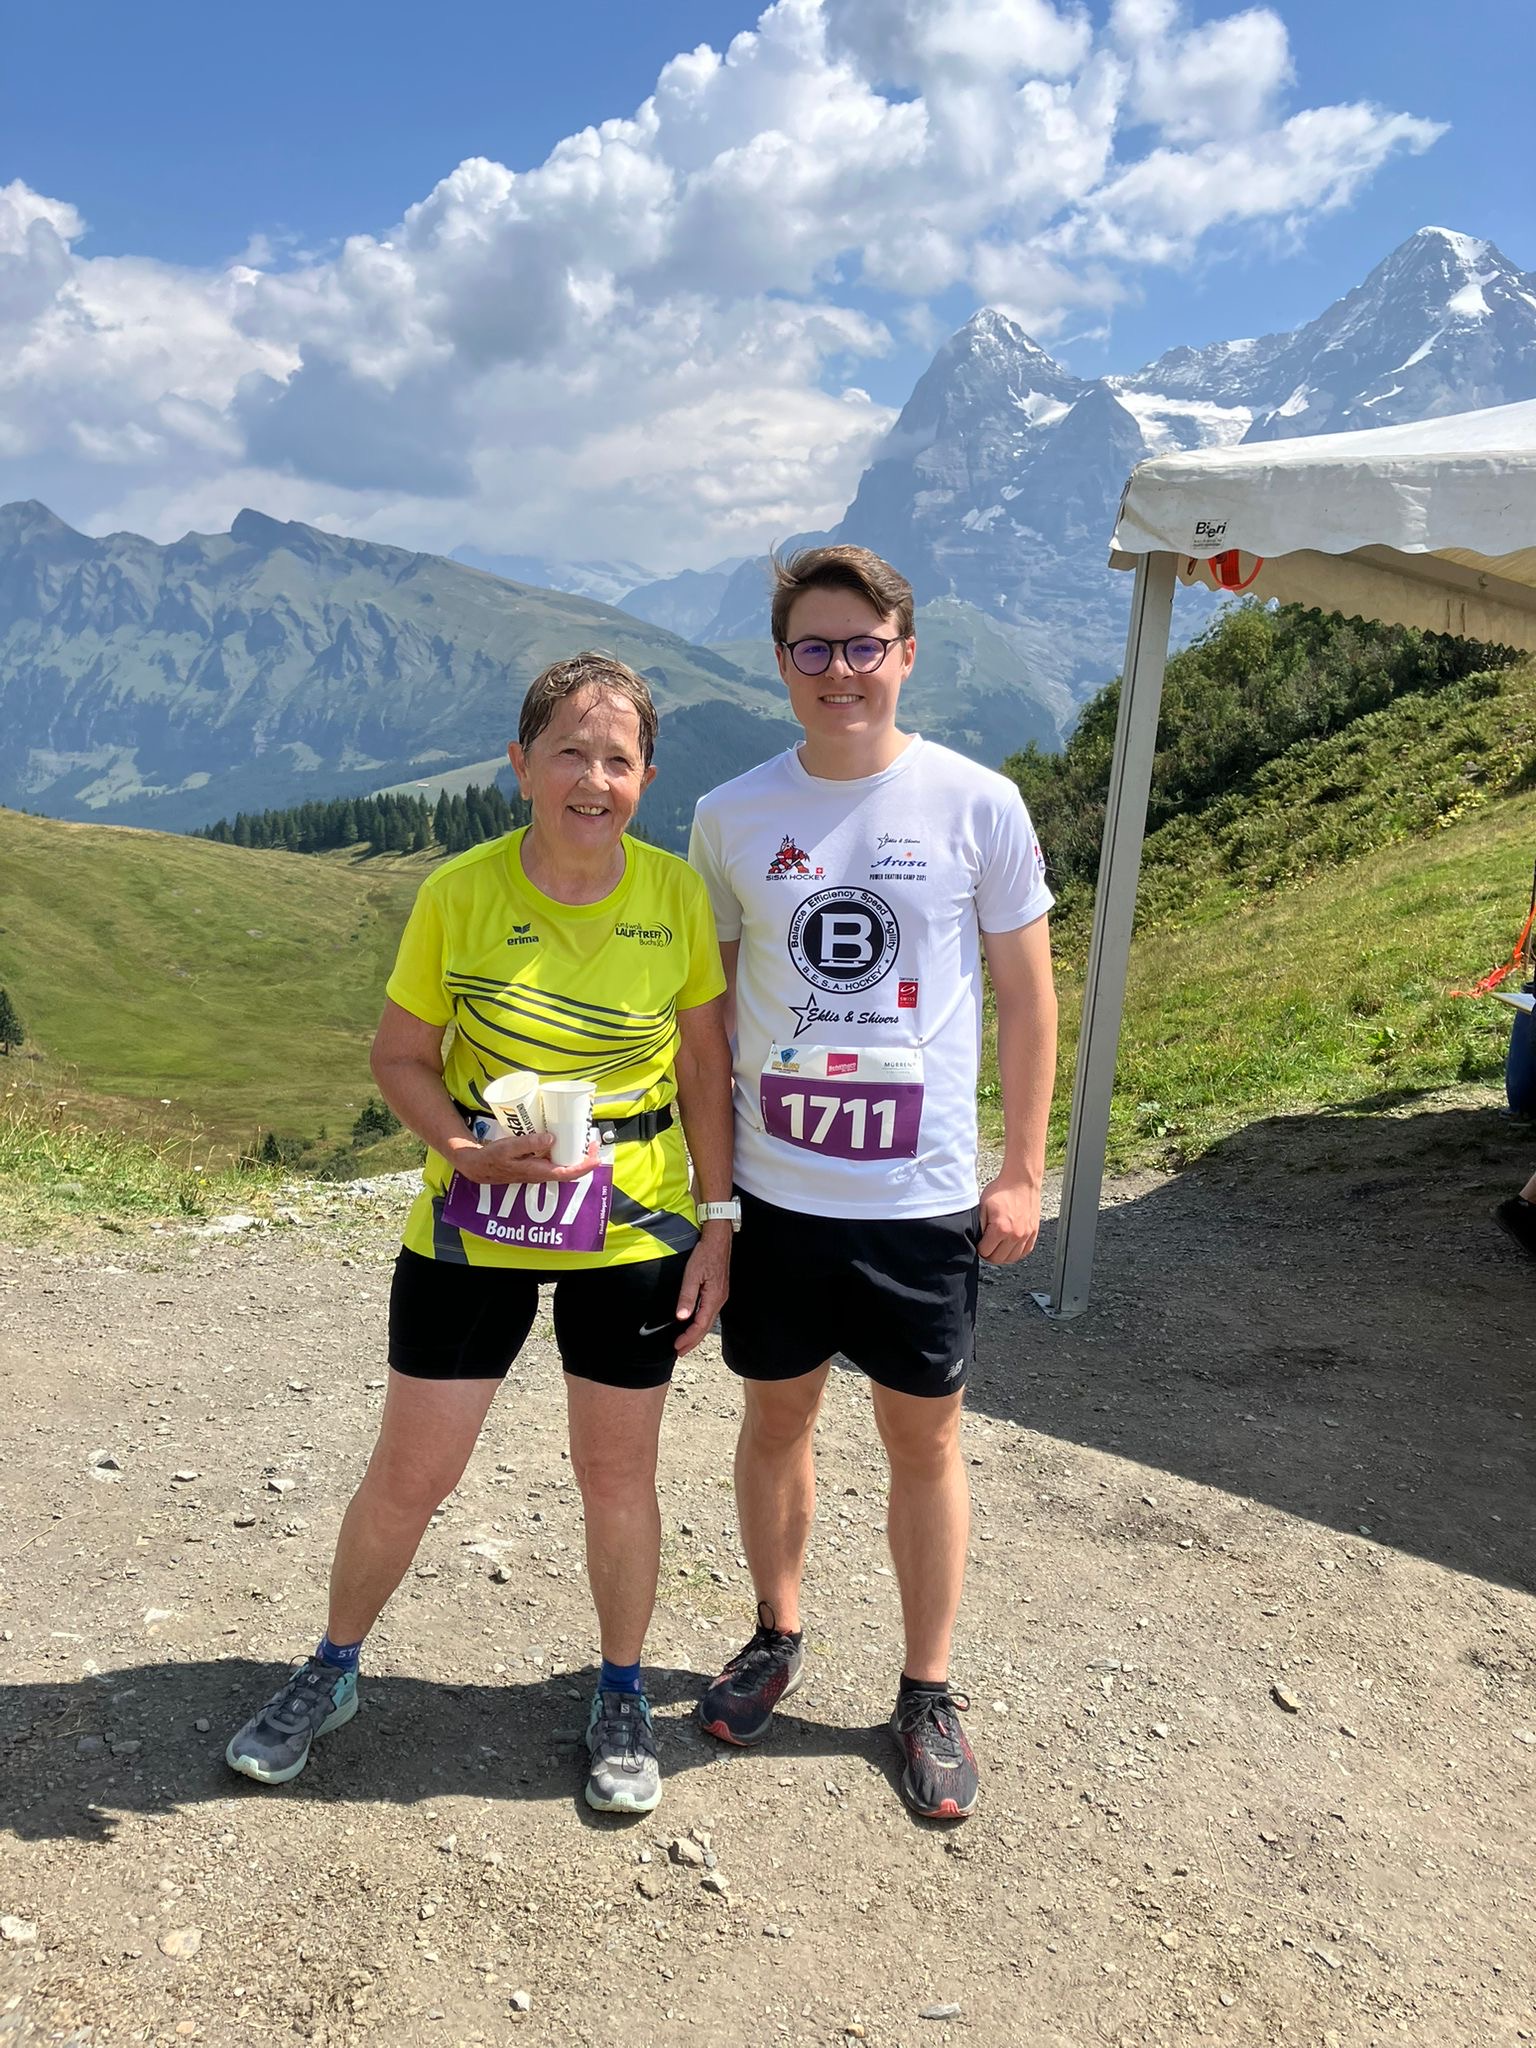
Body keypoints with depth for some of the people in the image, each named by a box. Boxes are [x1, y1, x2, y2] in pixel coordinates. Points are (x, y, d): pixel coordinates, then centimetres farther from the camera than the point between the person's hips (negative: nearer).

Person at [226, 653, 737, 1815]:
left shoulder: (675, 895, -8)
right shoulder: (459, 894, -11)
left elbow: (706, 1070, 0)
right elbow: (400, 1058, -3)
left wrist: (718, 1224, -2)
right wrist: (464, 1146, -22)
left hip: (634, 1236, 1)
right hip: (471, 1233, 0)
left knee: (618, 1475, 13)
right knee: (408, 1474, 10)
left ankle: (622, 1697, 37)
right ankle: (334, 1670, 38)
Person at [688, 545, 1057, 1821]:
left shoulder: (978, 805, -6)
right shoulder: (732, 817, -1)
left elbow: (1027, 997, 1)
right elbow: (706, 1003, 8)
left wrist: (1023, 1173, -1)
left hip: (924, 1196, -1)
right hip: (772, 1187, 2)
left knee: (926, 1437, 10)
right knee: (776, 1418, 16)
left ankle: (930, 1693, 30)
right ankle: (777, 1635, 40)